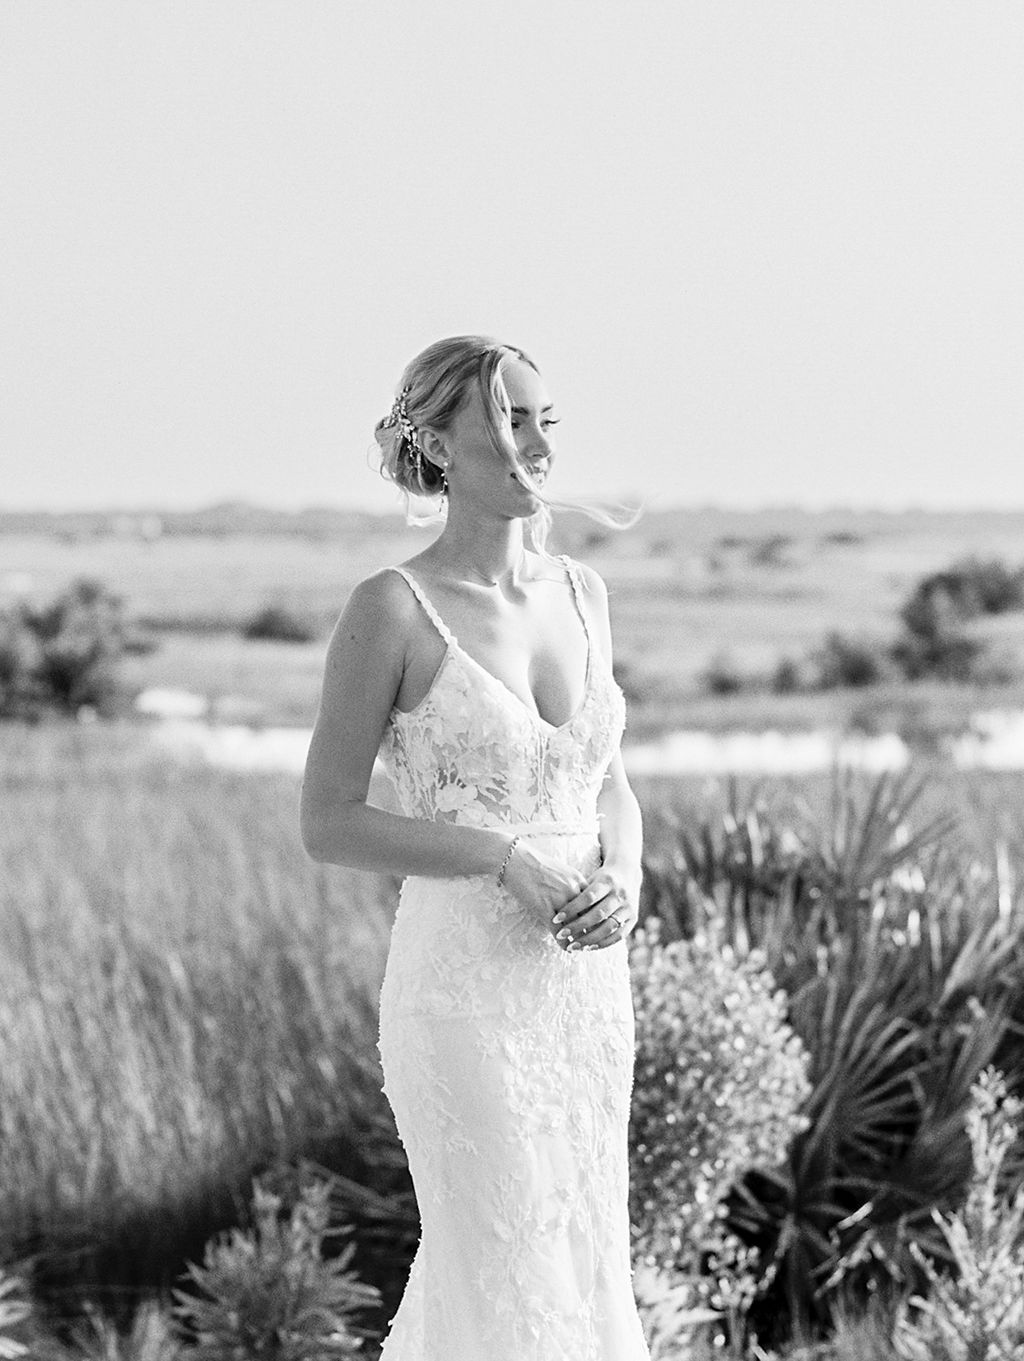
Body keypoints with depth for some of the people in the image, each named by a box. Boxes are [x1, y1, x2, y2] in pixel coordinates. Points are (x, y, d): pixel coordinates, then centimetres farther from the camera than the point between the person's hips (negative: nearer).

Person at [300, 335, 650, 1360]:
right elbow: (329, 824, -10)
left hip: (581, 983, 6)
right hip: (463, 993, -6)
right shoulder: (389, 607, -12)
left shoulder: (578, 592, 6)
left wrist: (622, 884, -8)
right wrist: (512, 864, -20)